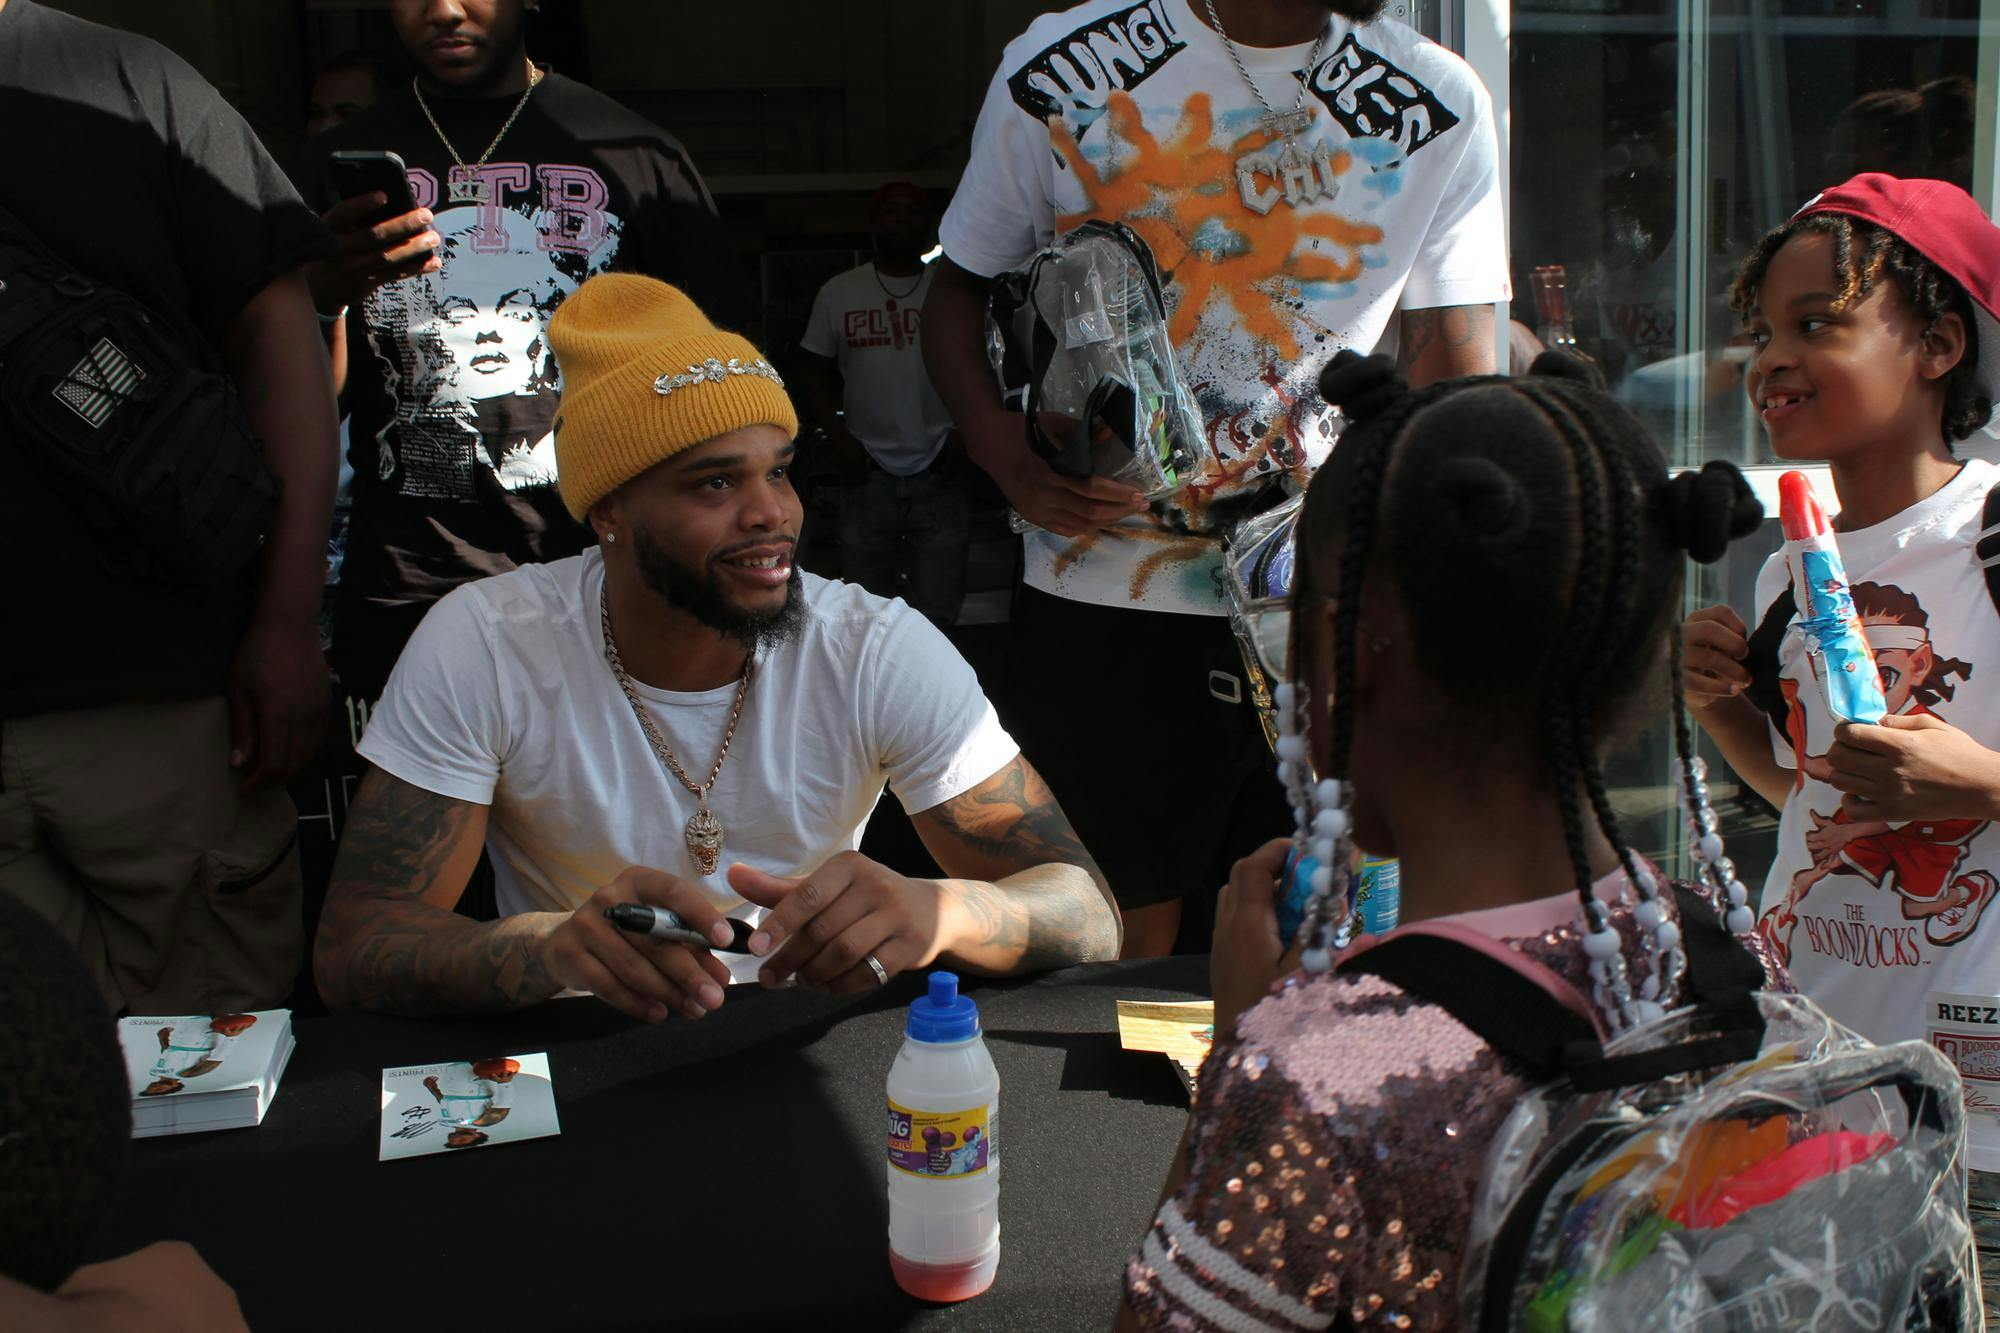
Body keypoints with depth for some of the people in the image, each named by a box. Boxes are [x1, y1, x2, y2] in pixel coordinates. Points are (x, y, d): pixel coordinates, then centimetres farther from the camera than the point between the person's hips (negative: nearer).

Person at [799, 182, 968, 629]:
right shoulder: (838, 293, 7)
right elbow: (818, 373, 13)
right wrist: (838, 434, -3)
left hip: (939, 475, 0)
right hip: (869, 476, 1)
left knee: (938, 616, 1)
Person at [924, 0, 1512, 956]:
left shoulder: (1442, 107, 3)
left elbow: (1456, 377, 2)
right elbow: (958, 289, 10)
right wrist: (1009, 457, -10)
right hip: (1107, 600, -1)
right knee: (1116, 953, 4)